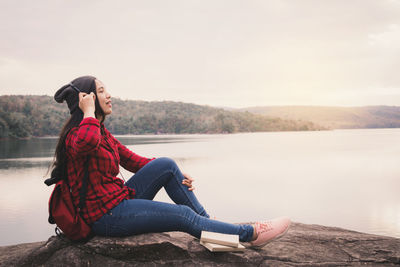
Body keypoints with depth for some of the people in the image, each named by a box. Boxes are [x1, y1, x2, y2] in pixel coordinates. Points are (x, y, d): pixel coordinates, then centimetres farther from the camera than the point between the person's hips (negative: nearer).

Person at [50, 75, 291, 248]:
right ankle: (250, 235, 2)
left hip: (120, 198, 9)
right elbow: (87, 143, -46)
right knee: (184, 216, -10)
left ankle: (208, 220, 3)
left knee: (166, 164, -3)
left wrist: (177, 175, 3)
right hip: (107, 215, -9)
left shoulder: (103, 132, 12)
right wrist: (89, 112, -25)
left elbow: (133, 160, 13)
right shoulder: (76, 135, -18)